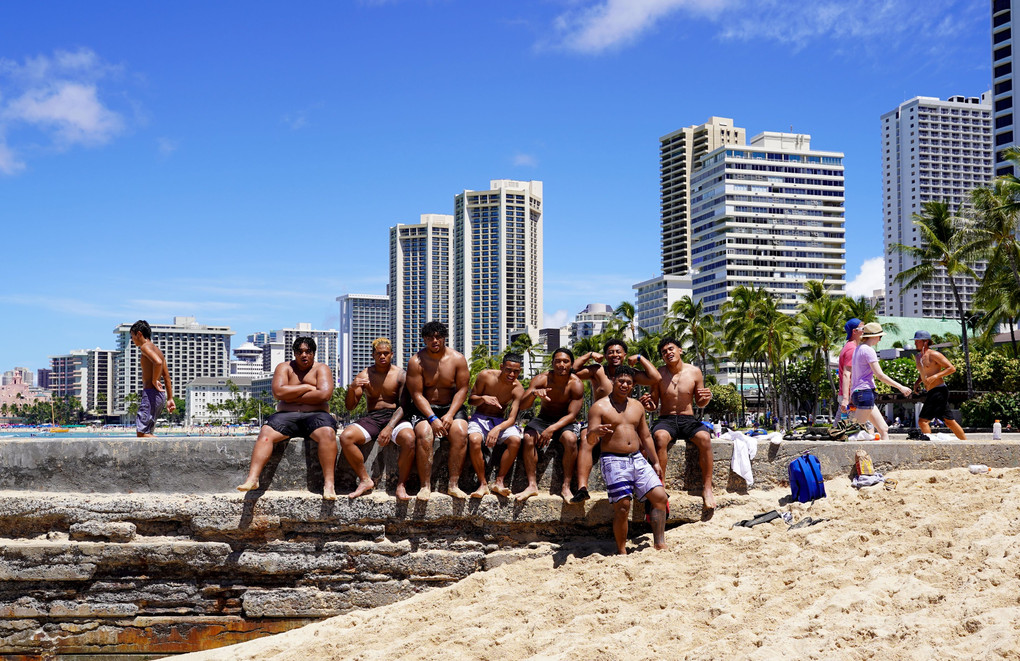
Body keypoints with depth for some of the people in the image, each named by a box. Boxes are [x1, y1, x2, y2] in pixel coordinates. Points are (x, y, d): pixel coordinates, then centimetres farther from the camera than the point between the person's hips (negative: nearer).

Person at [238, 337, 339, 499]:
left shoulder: (321, 369, 9)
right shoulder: (284, 368, 13)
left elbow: (324, 394, -10)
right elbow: (278, 392, -5)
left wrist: (292, 397, -5)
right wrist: (306, 387, -4)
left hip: (315, 415, -2)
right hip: (287, 415, 2)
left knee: (327, 433, -34)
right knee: (265, 432, -26)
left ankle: (329, 483, -36)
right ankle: (252, 478, -34)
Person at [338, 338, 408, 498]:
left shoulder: (400, 374, 3)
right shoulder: (365, 375, 9)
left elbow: (404, 405, -5)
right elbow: (350, 406, 7)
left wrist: (389, 427, -21)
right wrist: (352, 388, -15)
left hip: (395, 417, -2)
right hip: (371, 418, 3)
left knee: (410, 439, -35)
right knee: (345, 437, -26)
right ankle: (365, 480, -12)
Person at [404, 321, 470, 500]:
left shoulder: (457, 359, 0)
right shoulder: (416, 361, -6)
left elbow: (462, 390, -1)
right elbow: (417, 394, -9)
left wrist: (450, 414, -15)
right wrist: (432, 419, -20)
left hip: (451, 406, 2)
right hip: (424, 408, -1)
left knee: (460, 433, -28)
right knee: (424, 434, -31)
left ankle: (453, 484, -24)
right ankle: (425, 485, -24)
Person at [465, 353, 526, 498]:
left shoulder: (518, 389, -10)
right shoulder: (486, 376, -10)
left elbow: (512, 418, -16)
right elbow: (470, 400, -1)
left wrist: (498, 428, -37)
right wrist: (483, 398, -24)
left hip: (501, 420, 1)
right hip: (480, 417, -1)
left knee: (515, 441, -31)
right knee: (474, 440, -35)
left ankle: (499, 481, -21)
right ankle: (483, 484, -22)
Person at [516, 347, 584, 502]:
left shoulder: (576, 384, -13)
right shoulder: (542, 379, -10)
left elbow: (572, 415, -17)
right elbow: (522, 406, -15)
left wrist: (552, 429, -31)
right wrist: (533, 394, -37)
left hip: (565, 421, -2)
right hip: (543, 418, 2)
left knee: (570, 439, -34)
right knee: (528, 437, -29)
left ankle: (566, 487, -25)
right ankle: (532, 485, -24)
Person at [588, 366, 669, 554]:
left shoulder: (637, 406, 15)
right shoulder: (599, 407, -2)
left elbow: (646, 437, 20)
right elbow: (590, 437, -9)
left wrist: (655, 462, 17)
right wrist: (595, 431, -32)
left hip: (638, 459, 6)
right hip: (613, 461, -6)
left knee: (660, 497, -5)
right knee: (622, 506, -12)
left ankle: (660, 545, 2)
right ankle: (621, 551, 1)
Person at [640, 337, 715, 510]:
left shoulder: (694, 371, 5)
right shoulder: (659, 374, 3)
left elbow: (700, 404, 12)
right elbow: (654, 405, 8)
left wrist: (706, 398, -11)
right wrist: (647, 405, -15)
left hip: (688, 420, 1)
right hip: (665, 420, -1)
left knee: (704, 437, -32)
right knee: (660, 436, -36)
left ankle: (707, 488, -24)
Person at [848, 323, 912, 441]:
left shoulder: (858, 349, 18)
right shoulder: (868, 350, -10)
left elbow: (851, 375, 21)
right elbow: (880, 375, -15)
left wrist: (851, 397, 25)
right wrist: (900, 387, -11)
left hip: (857, 393, 10)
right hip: (865, 392, -10)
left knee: (884, 429, 8)